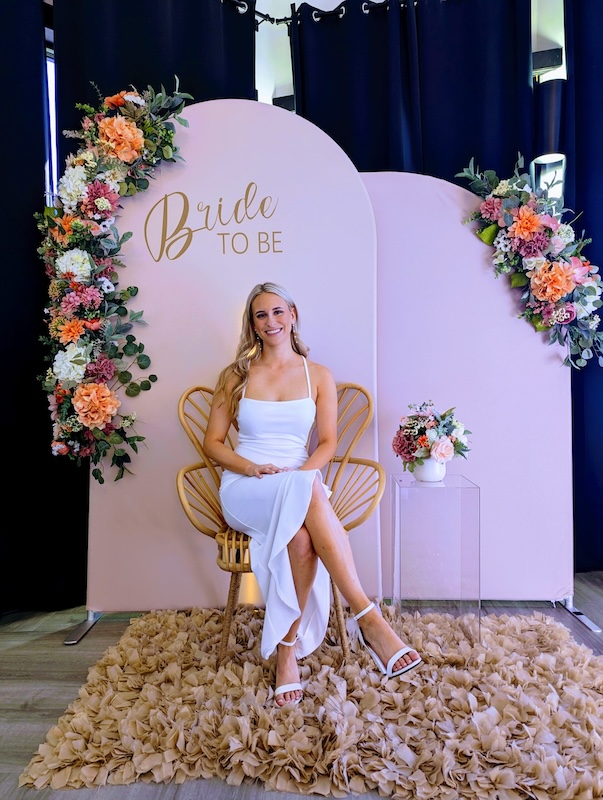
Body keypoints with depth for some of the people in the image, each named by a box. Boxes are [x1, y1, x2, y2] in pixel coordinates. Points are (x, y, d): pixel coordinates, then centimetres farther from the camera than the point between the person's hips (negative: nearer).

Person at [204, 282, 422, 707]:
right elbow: (213, 442, 7)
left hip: (300, 485, 1)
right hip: (245, 490, -1)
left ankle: (288, 649, -23)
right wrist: (255, 469, -12)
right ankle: (369, 618, -36)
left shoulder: (319, 376, 10)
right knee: (308, 494, -36)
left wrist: (299, 474, -16)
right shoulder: (235, 375, 9)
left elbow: (328, 443, 5)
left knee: (302, 538, -38)